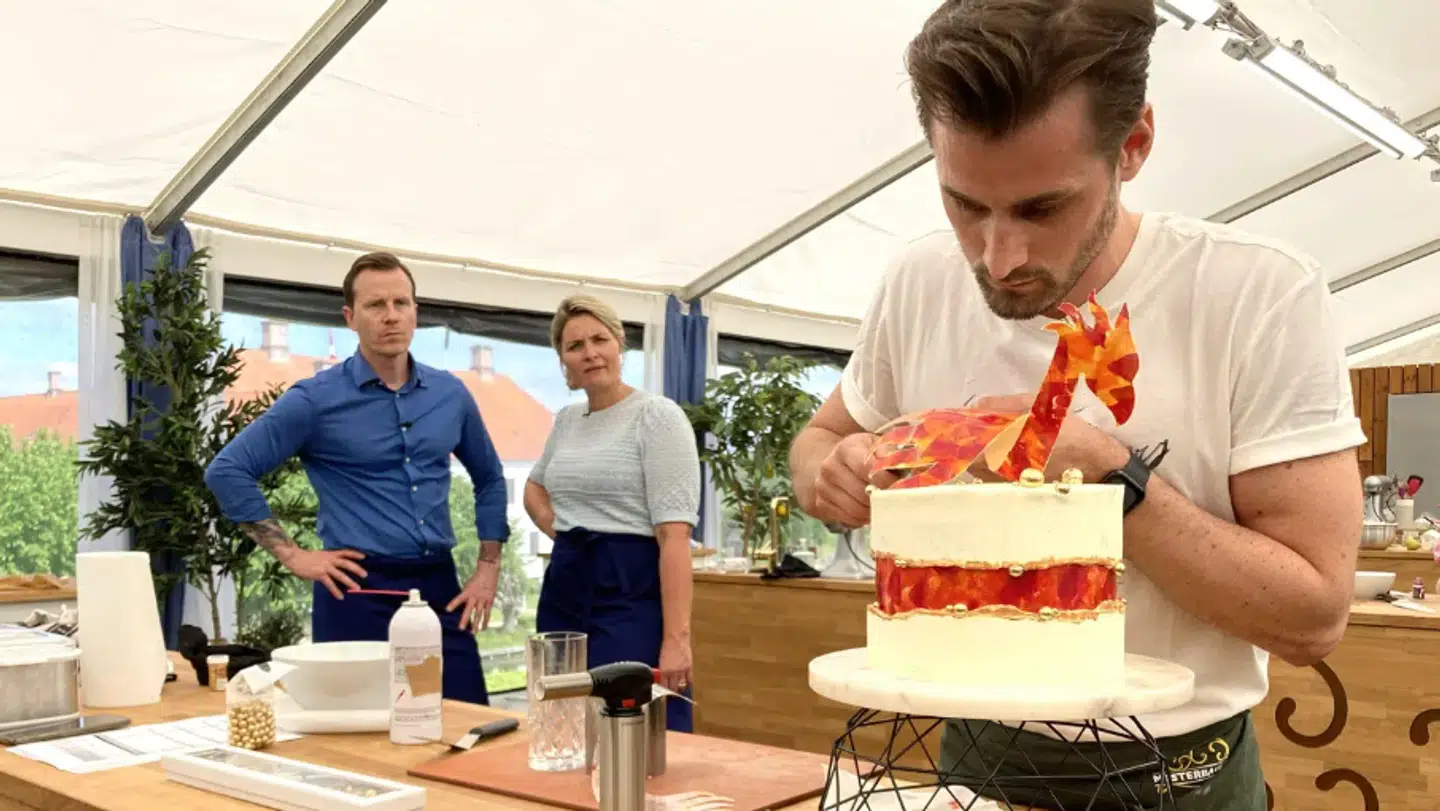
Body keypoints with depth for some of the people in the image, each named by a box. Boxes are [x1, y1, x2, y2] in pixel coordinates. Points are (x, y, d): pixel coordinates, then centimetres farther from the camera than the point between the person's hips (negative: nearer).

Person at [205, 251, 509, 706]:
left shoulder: (450, 394, 9)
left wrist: (489, 568, 12)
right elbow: (227, 471, -6)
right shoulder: (316, 399, -4)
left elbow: (490, 479, 21)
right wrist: (292, 555, -7)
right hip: (358, 592, -4)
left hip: (439, 586, 4)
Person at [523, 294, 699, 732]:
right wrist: (559, 529, 11)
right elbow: (535, 485, 33)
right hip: (564, 590, 7)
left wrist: (676, 638, -23)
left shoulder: (658, 416, -9)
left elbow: (675, 535, -16)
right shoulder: (566, 420, 13)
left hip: (630, 591, -7)